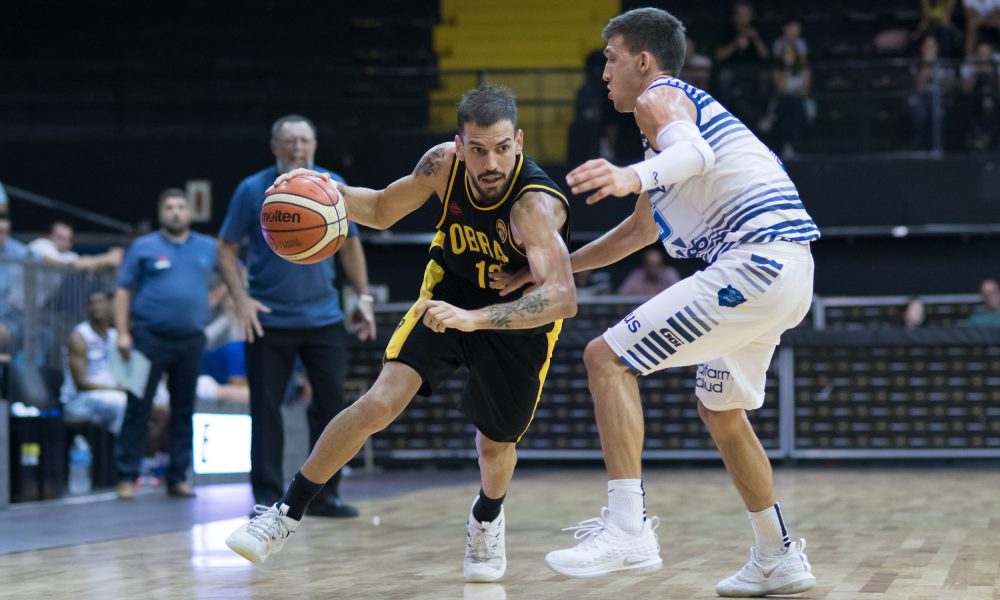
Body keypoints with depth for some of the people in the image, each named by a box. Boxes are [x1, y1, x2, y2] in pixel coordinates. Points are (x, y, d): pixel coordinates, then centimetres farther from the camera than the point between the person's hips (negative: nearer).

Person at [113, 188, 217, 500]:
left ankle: (178, 477, 13)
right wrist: (123, 332, -9)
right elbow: (124, 291, 1)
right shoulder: (143, 247, 2)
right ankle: (127, 476, -1)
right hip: (150, 337, -3)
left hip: (191, 339, 3)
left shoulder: (208, 248, 10)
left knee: (184, 409, 7)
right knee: (138, 406, -4)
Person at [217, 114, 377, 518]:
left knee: (331, 405, 3)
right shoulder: (252, 190, -5)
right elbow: (227, 250, -2)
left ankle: (325, 494, 14)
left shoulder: (333, 187, 3)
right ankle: (268, 497, 8)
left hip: (324, 317, 3)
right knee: (266, 410, 0)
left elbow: (350, 245, 13)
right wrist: (241, 299, -14)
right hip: (268, 320, -2)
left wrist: (363, 295, 4)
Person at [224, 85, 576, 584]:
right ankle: (286, 514, -3)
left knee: (495, 445, 10)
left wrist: (474, 318, -58)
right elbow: (382, 210, 0)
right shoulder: (444, 163, -20)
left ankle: (486, 520, 47)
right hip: (450, 295, 2)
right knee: (379, 403, -15)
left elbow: (562, 299, -48)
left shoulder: (536, 204, -35)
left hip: (522, 317, -2)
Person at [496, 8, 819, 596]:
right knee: (721, 409, 26)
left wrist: (634, 176, -47)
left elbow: (696, 152, -27)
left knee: (608, 358, -11)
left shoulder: (659, 97, -1)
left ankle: (629, 527, -19)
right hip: (787, 273, 10)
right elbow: (642, 228, 39)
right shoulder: (680, 107, 30)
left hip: (755, 259, -10)